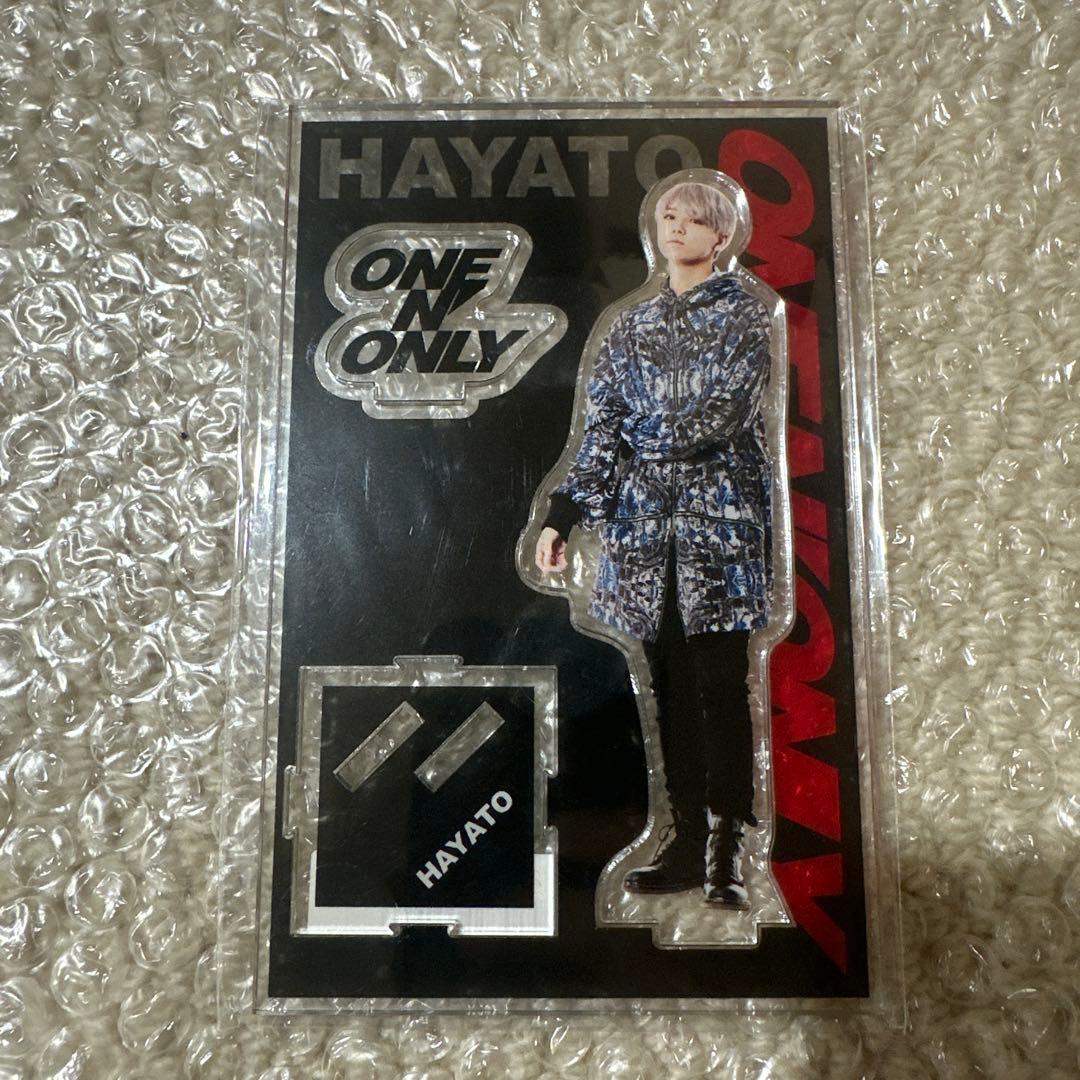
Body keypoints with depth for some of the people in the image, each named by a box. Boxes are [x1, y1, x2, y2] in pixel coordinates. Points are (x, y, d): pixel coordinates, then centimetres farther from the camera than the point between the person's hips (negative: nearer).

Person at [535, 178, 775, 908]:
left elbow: (725, 412, -9)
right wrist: (564, 514, 2)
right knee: (671, 684, 8)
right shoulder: (635, 325, 17)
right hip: (646, 522, 4)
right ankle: (687, 837, 19)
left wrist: (649, 438, -1)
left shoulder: (745, 314, 5)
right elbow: (603, 429, 10)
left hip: (721, 517, -4)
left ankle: (728, 849, 9)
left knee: (721, 683, -3)